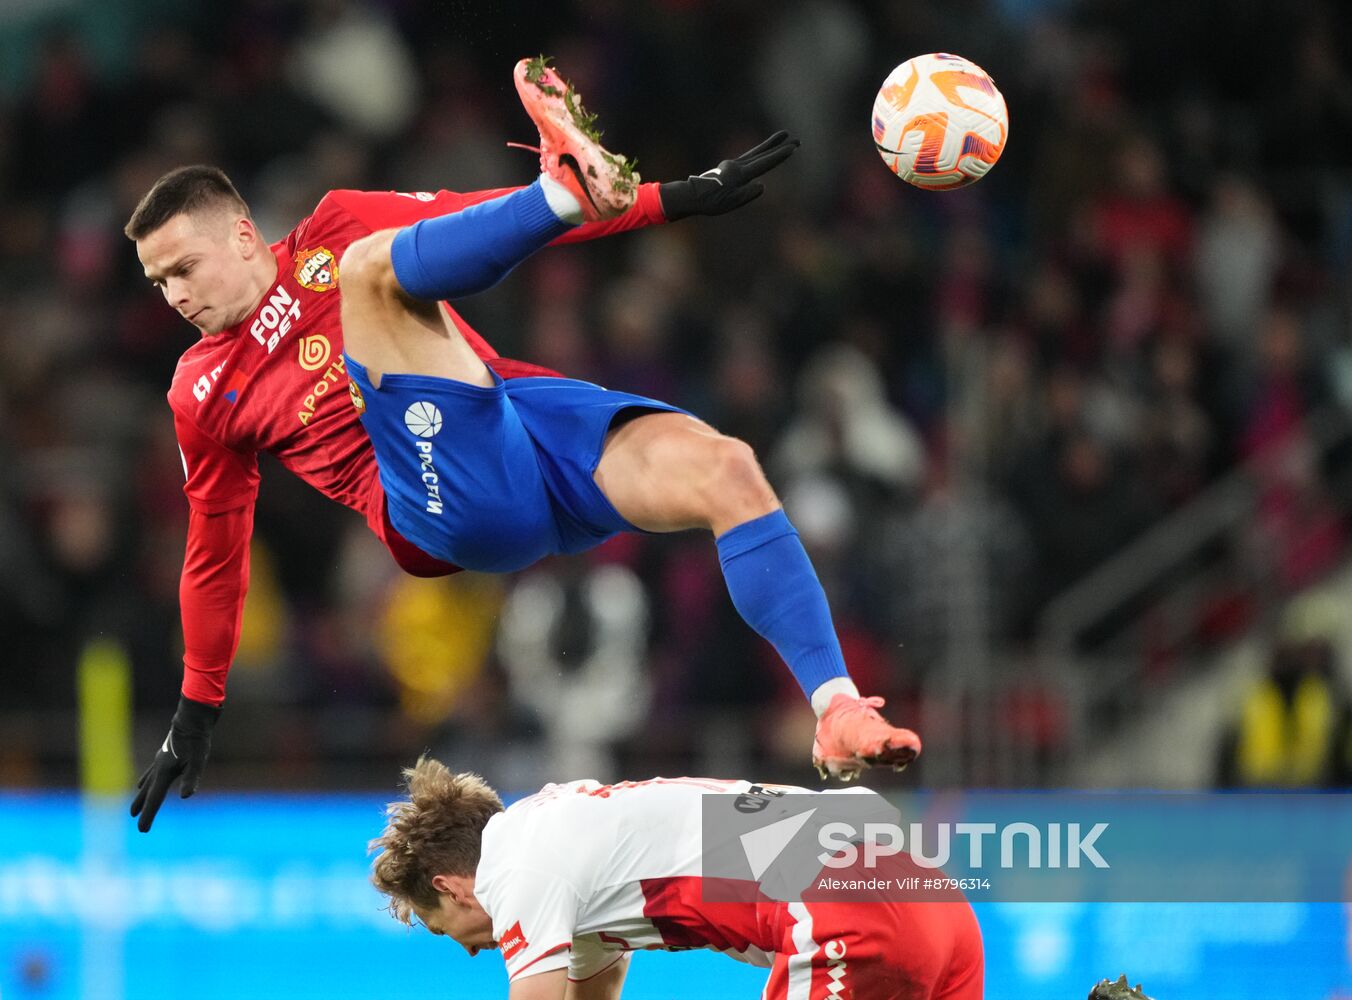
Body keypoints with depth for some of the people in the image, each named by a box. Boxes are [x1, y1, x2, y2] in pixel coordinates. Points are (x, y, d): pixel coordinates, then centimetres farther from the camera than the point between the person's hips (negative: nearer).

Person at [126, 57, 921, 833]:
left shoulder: (335, 228, 16)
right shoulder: (204, 395, 17)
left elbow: (494, 224, 14)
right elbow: (215, 552, 26)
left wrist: (669, 200, 6)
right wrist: (197, 710, 28)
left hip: (521, 407, 2)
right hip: (446, 499, -2)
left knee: (723, 470, -25)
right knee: (369, 266, -23)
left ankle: (839, 713, -27)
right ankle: (572, 184, -51)